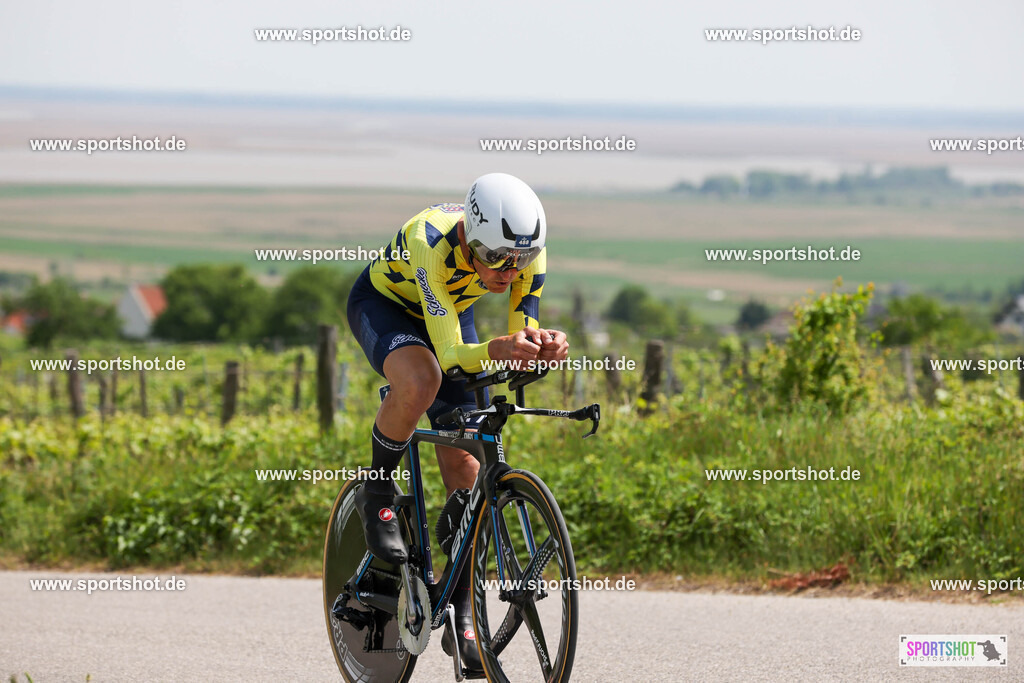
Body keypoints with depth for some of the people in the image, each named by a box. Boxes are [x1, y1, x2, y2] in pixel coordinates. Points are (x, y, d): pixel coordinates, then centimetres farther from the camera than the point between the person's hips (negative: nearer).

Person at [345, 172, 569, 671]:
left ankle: (461, 616, 6)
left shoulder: (529, 255, -28)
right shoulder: (432, 242, -40)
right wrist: (495, 351, -62)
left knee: (465, 470, -4)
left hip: (452, 315, 4)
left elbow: (523, 343, -21)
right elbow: (450, 353, -42)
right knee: (421, 378, -39)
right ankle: (377, 492, -13)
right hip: (382, 305, -4)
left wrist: (544, 349, -44)